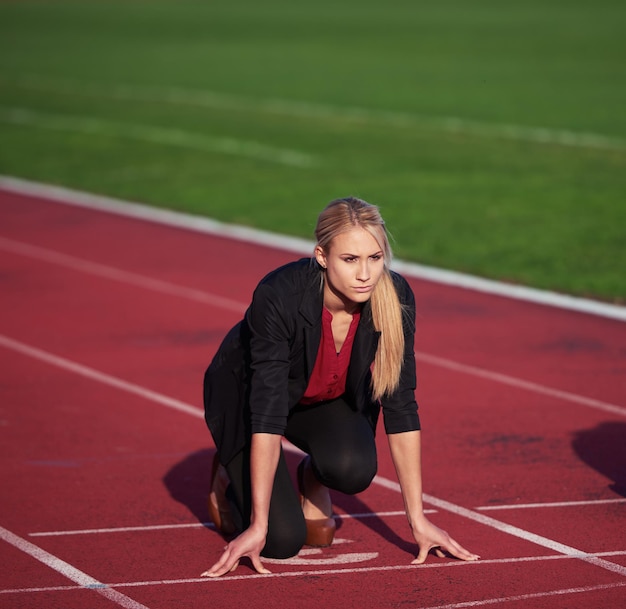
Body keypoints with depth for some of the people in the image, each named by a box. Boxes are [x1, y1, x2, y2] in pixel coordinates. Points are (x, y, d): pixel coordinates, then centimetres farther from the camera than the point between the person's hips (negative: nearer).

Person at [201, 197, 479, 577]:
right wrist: (258, 526, -38)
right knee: (282, 540, -17)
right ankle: (230, 474, 15)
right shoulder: (279, 295, -36)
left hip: (331, 399, 3)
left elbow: (400, 406, -19)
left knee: (353, 469, -30)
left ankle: (313, 477, 7)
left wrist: (418, 519, -20)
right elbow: (267, 408, -36)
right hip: (246, 391, -3)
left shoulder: (395, 297, -26)